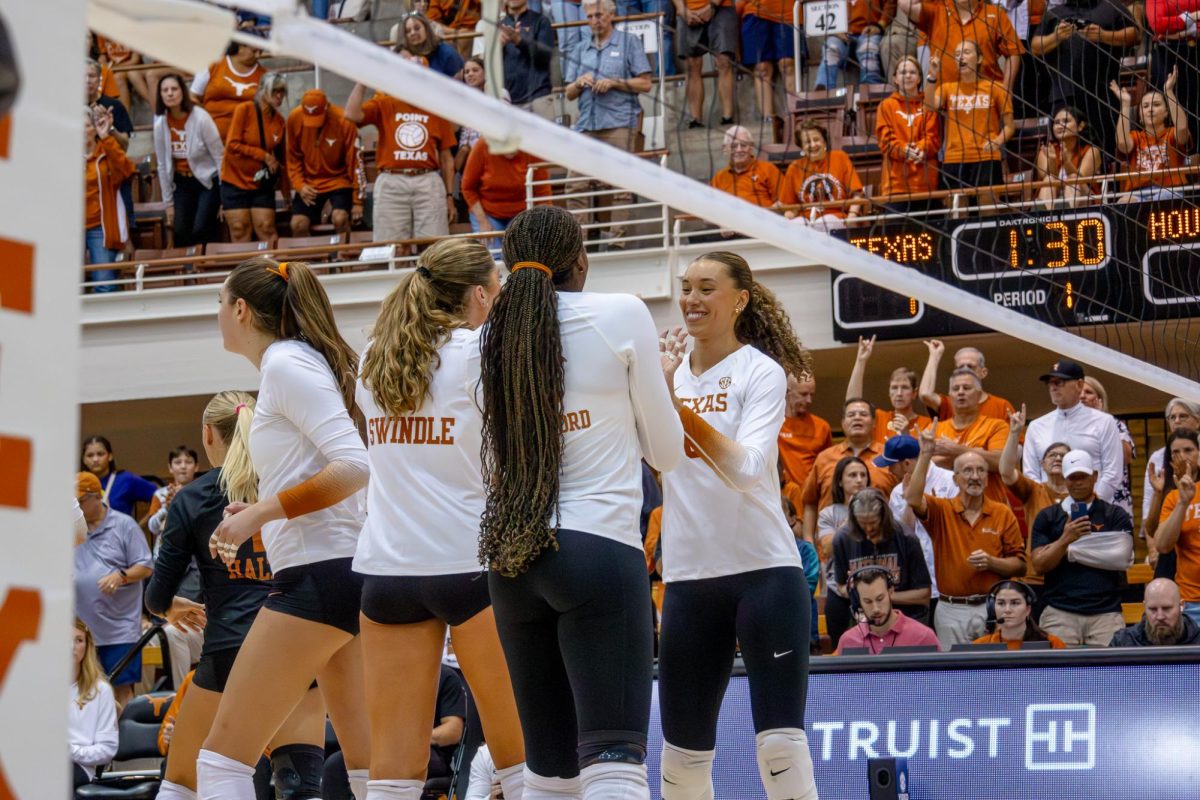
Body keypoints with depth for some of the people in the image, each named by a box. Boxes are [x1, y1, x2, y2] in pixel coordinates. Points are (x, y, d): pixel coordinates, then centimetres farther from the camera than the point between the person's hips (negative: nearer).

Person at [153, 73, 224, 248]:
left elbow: (219, 156, -12)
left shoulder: (200, 118, -17)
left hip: (208, 180, -4)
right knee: (181, 234, -4)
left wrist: (224, 196, -11)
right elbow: (162, 165, 3)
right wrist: (169, 203, 6)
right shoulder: (160, 124, -5)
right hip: (183, 183, 4)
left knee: (200, 232, -17)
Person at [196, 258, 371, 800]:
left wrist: (262, 511, -16)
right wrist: (254, 518, 17)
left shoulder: (285, 363, -8)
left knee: (223, 755, -8)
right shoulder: (311, 360, 19)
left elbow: (355, 465, -18)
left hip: (318, 574, -10)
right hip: (352, 571, 10)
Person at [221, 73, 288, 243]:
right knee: (240, 230, -4)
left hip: (262, 185, 3)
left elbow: (280, 156, 14)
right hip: (235, 181, -3)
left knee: (266, 229, -3)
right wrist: (263, 155, -16)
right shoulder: (244, 110, -10)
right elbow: (232, 145, -15)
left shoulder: (280, 121, 1)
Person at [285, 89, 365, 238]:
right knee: (298, 224, -11)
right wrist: (299, 185, -12)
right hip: (309, 183, 3)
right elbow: (293, 157, 1)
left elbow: (355, 161, -14)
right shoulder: (294, 118, -12)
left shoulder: (343, 121, -21)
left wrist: (357, 201, -12)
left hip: (339, 180, -3)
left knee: (340, 219, -25)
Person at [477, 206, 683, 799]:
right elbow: (665, 451, 5)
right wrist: (654, 380, 23)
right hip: (599, 550, -5)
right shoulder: (621, 316, -1)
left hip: (510, 561, 5)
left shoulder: (493, 336, 11)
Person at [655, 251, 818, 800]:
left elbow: (746, 470, -19)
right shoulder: (669, 369, 9)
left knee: (780, 744, -11)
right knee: (682, 749, 8)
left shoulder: (761, 372, -6)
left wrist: (678, 406, -28)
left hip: (764, 569, -5)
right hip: (688, 576, 5)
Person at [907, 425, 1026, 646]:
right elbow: (913, 498, -18)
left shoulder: (1003, 514, 5)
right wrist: (925, 455, -22)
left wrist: (991, 563, -14)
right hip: (951, 610, 0)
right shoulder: (941, 510, 3)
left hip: (990, 608, 0)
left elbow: (1019, 565, 5)